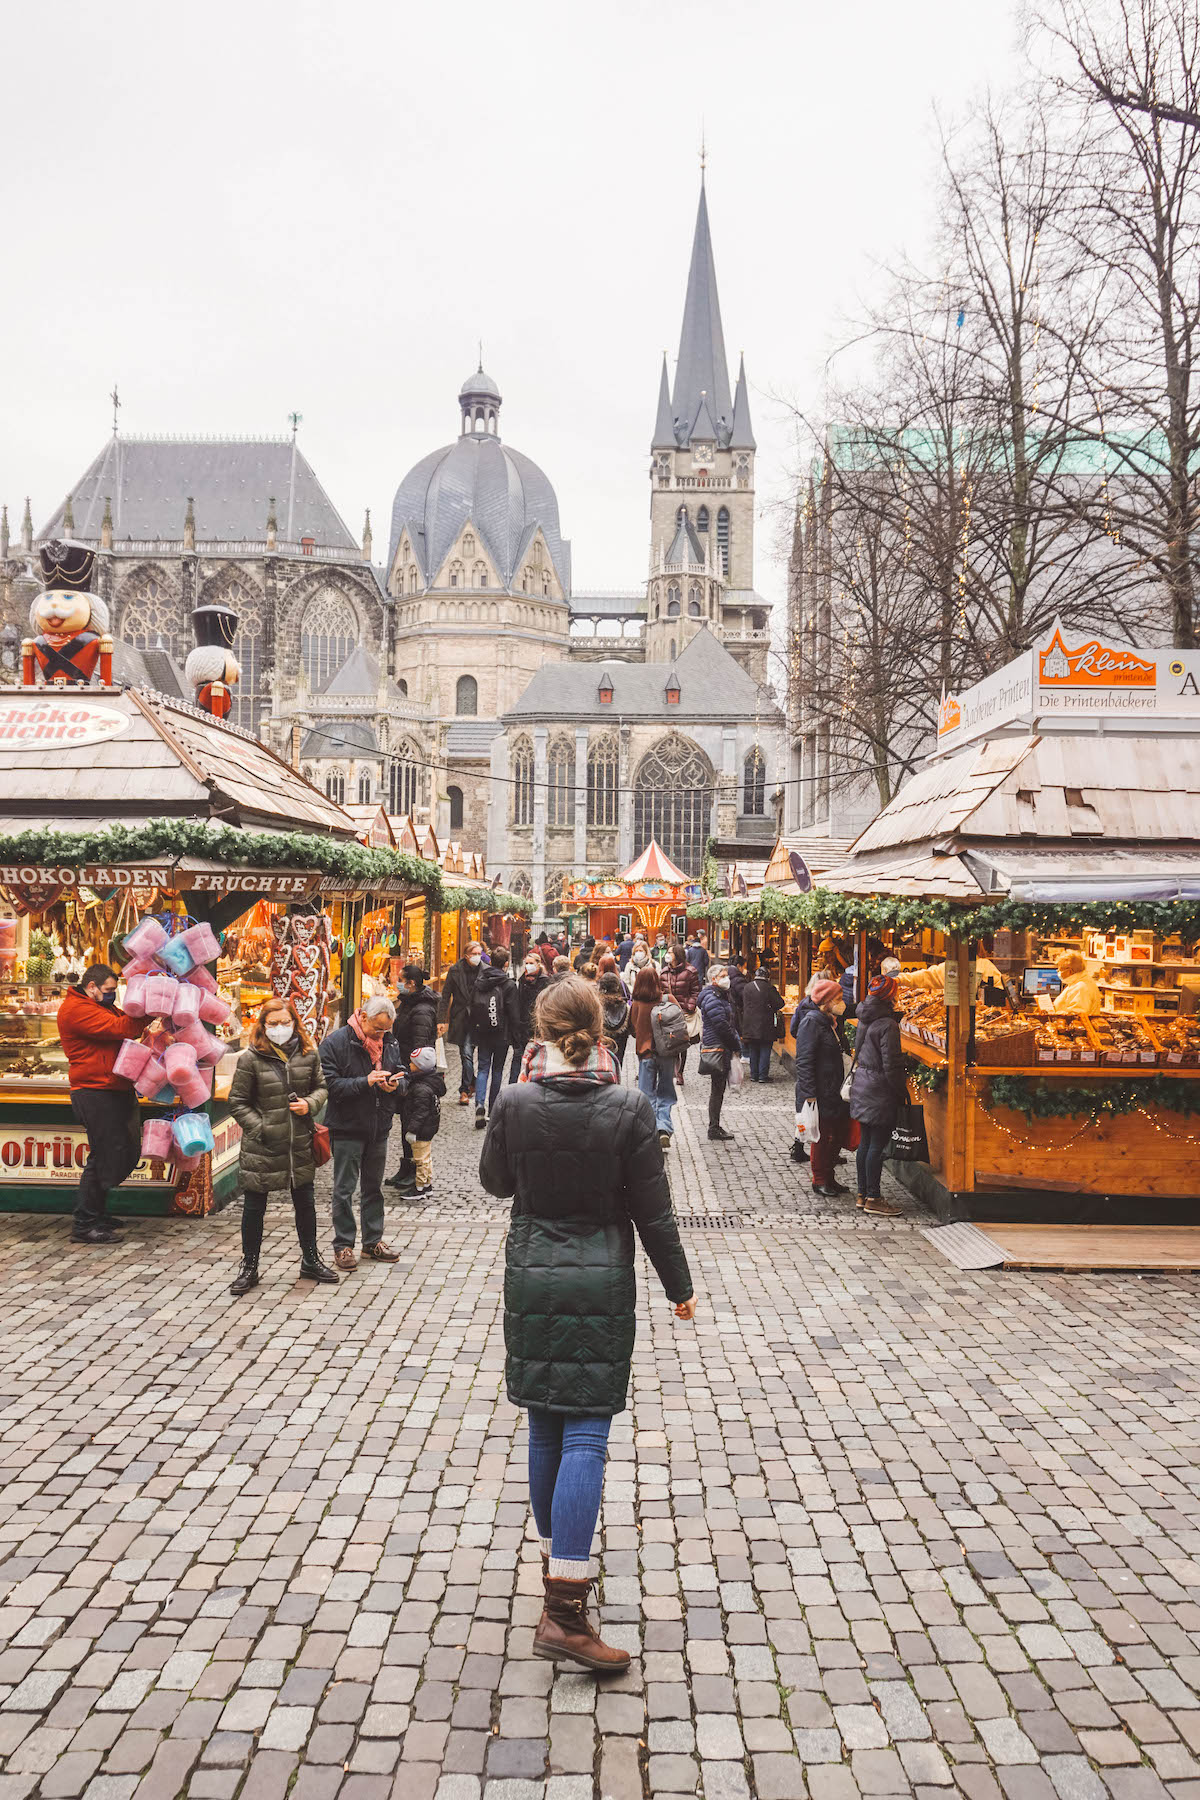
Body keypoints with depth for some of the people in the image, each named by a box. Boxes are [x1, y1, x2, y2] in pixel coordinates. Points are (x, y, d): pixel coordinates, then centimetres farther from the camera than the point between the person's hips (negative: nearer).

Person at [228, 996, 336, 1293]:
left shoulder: (308, 1054, 1)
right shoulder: (251, 1059, -9)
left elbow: (322, 1087, 12)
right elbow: (237, 1102, -4)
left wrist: (310, 1104, -9)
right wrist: (260, 1128, -13)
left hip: (300, 1146, 3)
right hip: (261, 1147, -3)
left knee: (306, 1204, 15)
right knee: (254, 1208, 8)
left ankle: (310, 1260, 33)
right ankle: (249, 1267, 24)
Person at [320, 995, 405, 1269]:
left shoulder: (389, 1043, 5)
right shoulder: (335, 1043, -12)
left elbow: (401, 1077, 14)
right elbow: (330, 1084, -19)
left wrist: (395, 1085, -9)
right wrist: (366, 1082, -26)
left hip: (379, 1128, 5)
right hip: (347, 1129, -5)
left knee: (373, 1186, 15)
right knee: (344, 1189, 2)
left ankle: (373, 1241, 27)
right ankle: (343, 1246, 12)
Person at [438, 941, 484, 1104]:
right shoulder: (456, 971, 0)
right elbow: (445, 997, 1)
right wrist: (441, 1020, -5)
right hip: (460, 1018, 1)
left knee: (467, 1053, -3)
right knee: (466, 1054, 6)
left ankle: (464, 1090, 5)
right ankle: (472, 1083, 24)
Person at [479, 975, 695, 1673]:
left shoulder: (516, 1102, -8)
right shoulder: (629, 1107, -12)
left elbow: (495, 1181, 9)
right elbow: (652, 1209, -7)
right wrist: (680, 1285, 5)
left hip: (531, 1277, 2)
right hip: (603, 1282, -2)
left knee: (545, 1430, 17)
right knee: (586, 1436, 0)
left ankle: (557, 1558, 35)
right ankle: (566, 1609, -5)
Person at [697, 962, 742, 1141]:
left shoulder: (722, 995, 18)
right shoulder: (711, 998, -15)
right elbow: (722, 1025, -19)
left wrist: (736, 1045, 13)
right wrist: (737, 1046, -11)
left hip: (723, 1049, 10)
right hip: (716, 1047, -10)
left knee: (719, 1089, 13)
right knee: (717, 1089, -5)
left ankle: (715, 1126, 20)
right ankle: (714, 1128, 1)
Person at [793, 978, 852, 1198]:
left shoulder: (831, 1021, 12)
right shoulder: (811, 1022, -16)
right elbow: (804, 1061, -19)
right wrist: (809, 1095, -23)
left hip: (834, 1091, 9)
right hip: (819, 1093, -9)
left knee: (839, 1133, 13)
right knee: (821, 1137, 2)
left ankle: (828, 1177, 26)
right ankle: (819, 1181, 15)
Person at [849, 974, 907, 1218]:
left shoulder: (865, 1020, 7)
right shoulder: (888, 1025, -18)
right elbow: (890, 1066, -18)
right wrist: (903, 1091, -9)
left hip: (862, 1085, 9)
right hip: (879, 1090, -9)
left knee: (866, 1142, 14)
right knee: (877, 1145, -2)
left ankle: (863, 1193, 22)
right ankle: (873, 1199, 3)